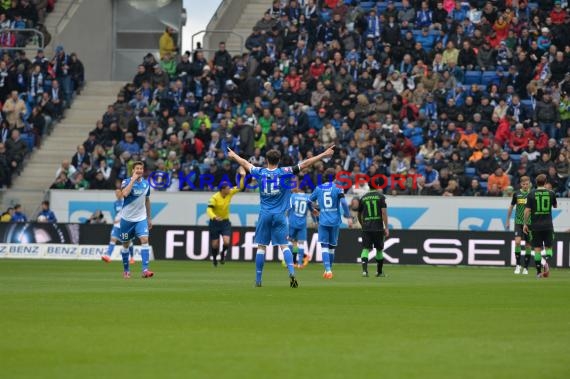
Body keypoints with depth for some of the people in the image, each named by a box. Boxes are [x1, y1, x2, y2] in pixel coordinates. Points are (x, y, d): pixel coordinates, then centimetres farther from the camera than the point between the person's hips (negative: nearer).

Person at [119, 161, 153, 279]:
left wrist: (149, 218, 18)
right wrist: (133, 179, -26)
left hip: (141, 218, 2)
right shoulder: (126, 182, -10)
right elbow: (125, 193, -32)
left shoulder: (146, 184, 3)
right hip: (127, 219, -2)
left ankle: (145, 270, -22)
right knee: (126, 245, 8)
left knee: (145, 240, -17)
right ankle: (126, 270, 25)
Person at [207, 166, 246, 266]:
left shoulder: (230, 193, -5)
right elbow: (209, 210, -27)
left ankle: (223, 253, 20)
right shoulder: (215, 198, -20)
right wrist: (214, 217, -46)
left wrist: (243, 177, -18)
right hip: (215, 222, -3)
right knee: (215, 244, 3)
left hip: (225, 222, 3)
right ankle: (214, 258, 33)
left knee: (226, 242, -14)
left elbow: (239, 187, -1)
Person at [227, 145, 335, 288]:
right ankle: (291, 273, -23)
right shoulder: (284, 172, -5)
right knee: (284, 245, -3)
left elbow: (245, 164, 20)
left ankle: (258, 280, 10)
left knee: (261, 246, 7)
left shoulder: (260, 172, 2)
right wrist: (324, 155, -4)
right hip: (279, 216, -1)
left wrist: (233, 155, 39)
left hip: (264, 215, 1)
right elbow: (305, 164, -6)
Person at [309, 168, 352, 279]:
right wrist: (348, 217, -7)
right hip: (335, 221, 0)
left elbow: (309, 201, 16)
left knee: (324, 246, -4)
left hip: (323, 221, 0)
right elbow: (344, 202, -13)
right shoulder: (337, 187, -2)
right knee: (332, 247, 13)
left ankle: (328, 270, -20)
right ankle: (328, 269, 21)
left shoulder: (318, 188, 6)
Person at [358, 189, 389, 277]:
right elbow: (384, 212, -10)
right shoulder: (380, 196, -2)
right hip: (378, 228, -1)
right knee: (379, 249, 13)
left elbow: (359, 214, 15)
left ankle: (364, 270, -23)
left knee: (365, 249, -2)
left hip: (366, 228, 1)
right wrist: (386, 228, -9)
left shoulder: (363, 198, 8)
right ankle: (379, 272, 24)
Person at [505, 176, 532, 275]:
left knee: (528, 245, 4)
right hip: (518, 222, -1)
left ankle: (526, 268, 13)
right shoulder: (516, 194, 2)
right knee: (517, 242, -18)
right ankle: (518, 265, -9)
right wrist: (508, 220, 14)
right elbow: (511, 207, 12)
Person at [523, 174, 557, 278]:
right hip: (548, 225, 0)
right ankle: (547, 262, -22)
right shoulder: (551, 193, 0)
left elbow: (527, 210, -7)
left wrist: (525, 224, 3)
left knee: (537, 249, 6)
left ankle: (539, 271, 6)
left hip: (535, 226, 0)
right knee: (548, 248, 7)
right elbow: (555, 206, 18)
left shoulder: (532, 194, -4)